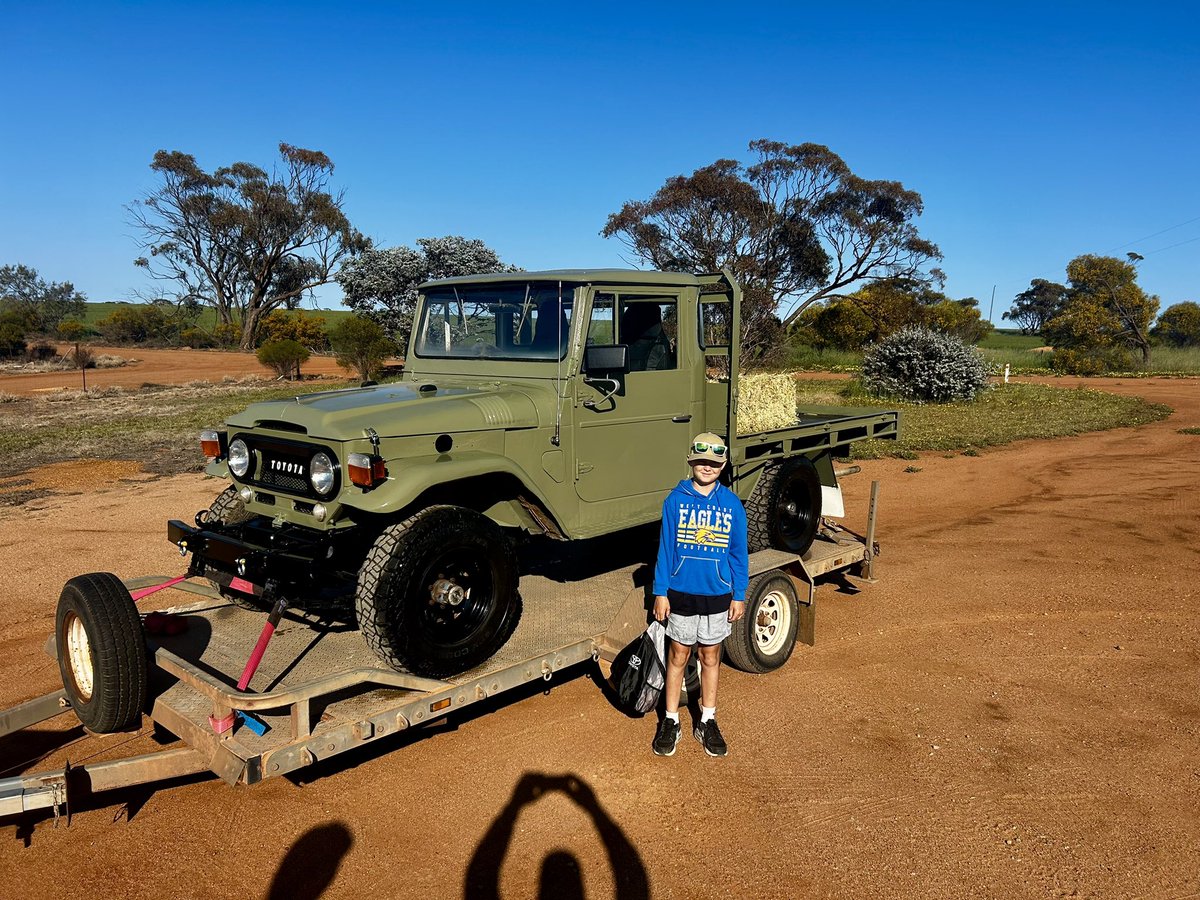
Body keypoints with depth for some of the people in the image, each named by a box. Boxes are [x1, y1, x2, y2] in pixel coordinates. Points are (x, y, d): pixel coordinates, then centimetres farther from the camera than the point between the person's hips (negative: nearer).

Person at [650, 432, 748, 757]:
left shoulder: (732, 504, -4)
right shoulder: (676, 499, -7)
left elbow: (739, 552, 2)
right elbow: (665, 548, -3)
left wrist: (739, 595, 1)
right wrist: (660, 592, -4)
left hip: (718, 596, 1)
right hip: (681, 593, -1)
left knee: (711, 658, 14)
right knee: (677, 657, 10)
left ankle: (707, 722, 29)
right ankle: (670, 722, 24)